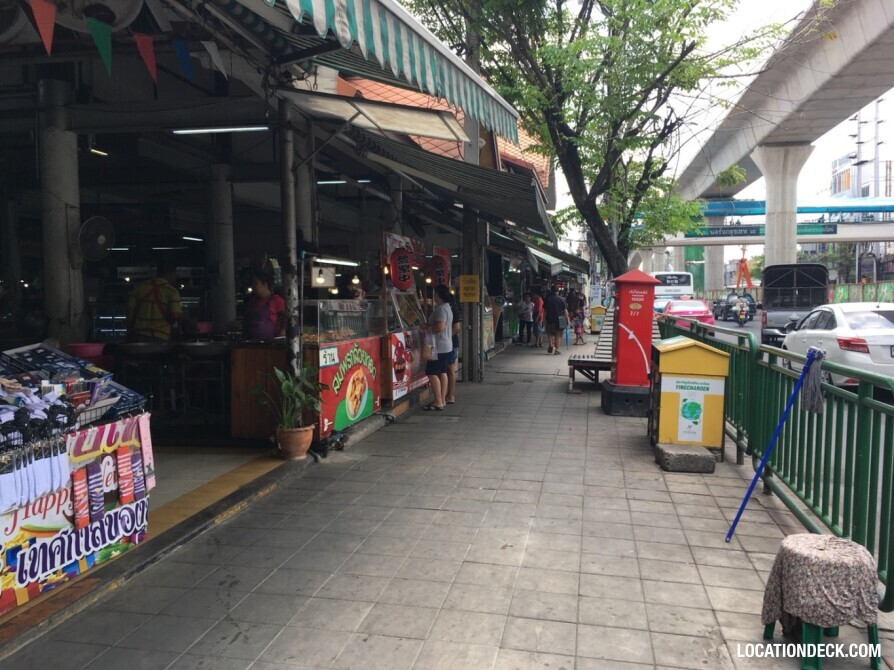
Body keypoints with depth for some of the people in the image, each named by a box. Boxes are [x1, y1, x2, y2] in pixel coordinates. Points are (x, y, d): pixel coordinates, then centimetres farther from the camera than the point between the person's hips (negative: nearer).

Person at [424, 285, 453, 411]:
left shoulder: (441, 309, -18)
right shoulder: (447, 307, 15)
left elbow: (440, 327, -27)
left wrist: (427, 328, -12)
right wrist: (429, 326, 14)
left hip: (439, 347, -10)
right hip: (446, 345, 11)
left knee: (432, 373, -8)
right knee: (442, 372, 12)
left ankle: (438, 402, -8)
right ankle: (442, 400, 16)